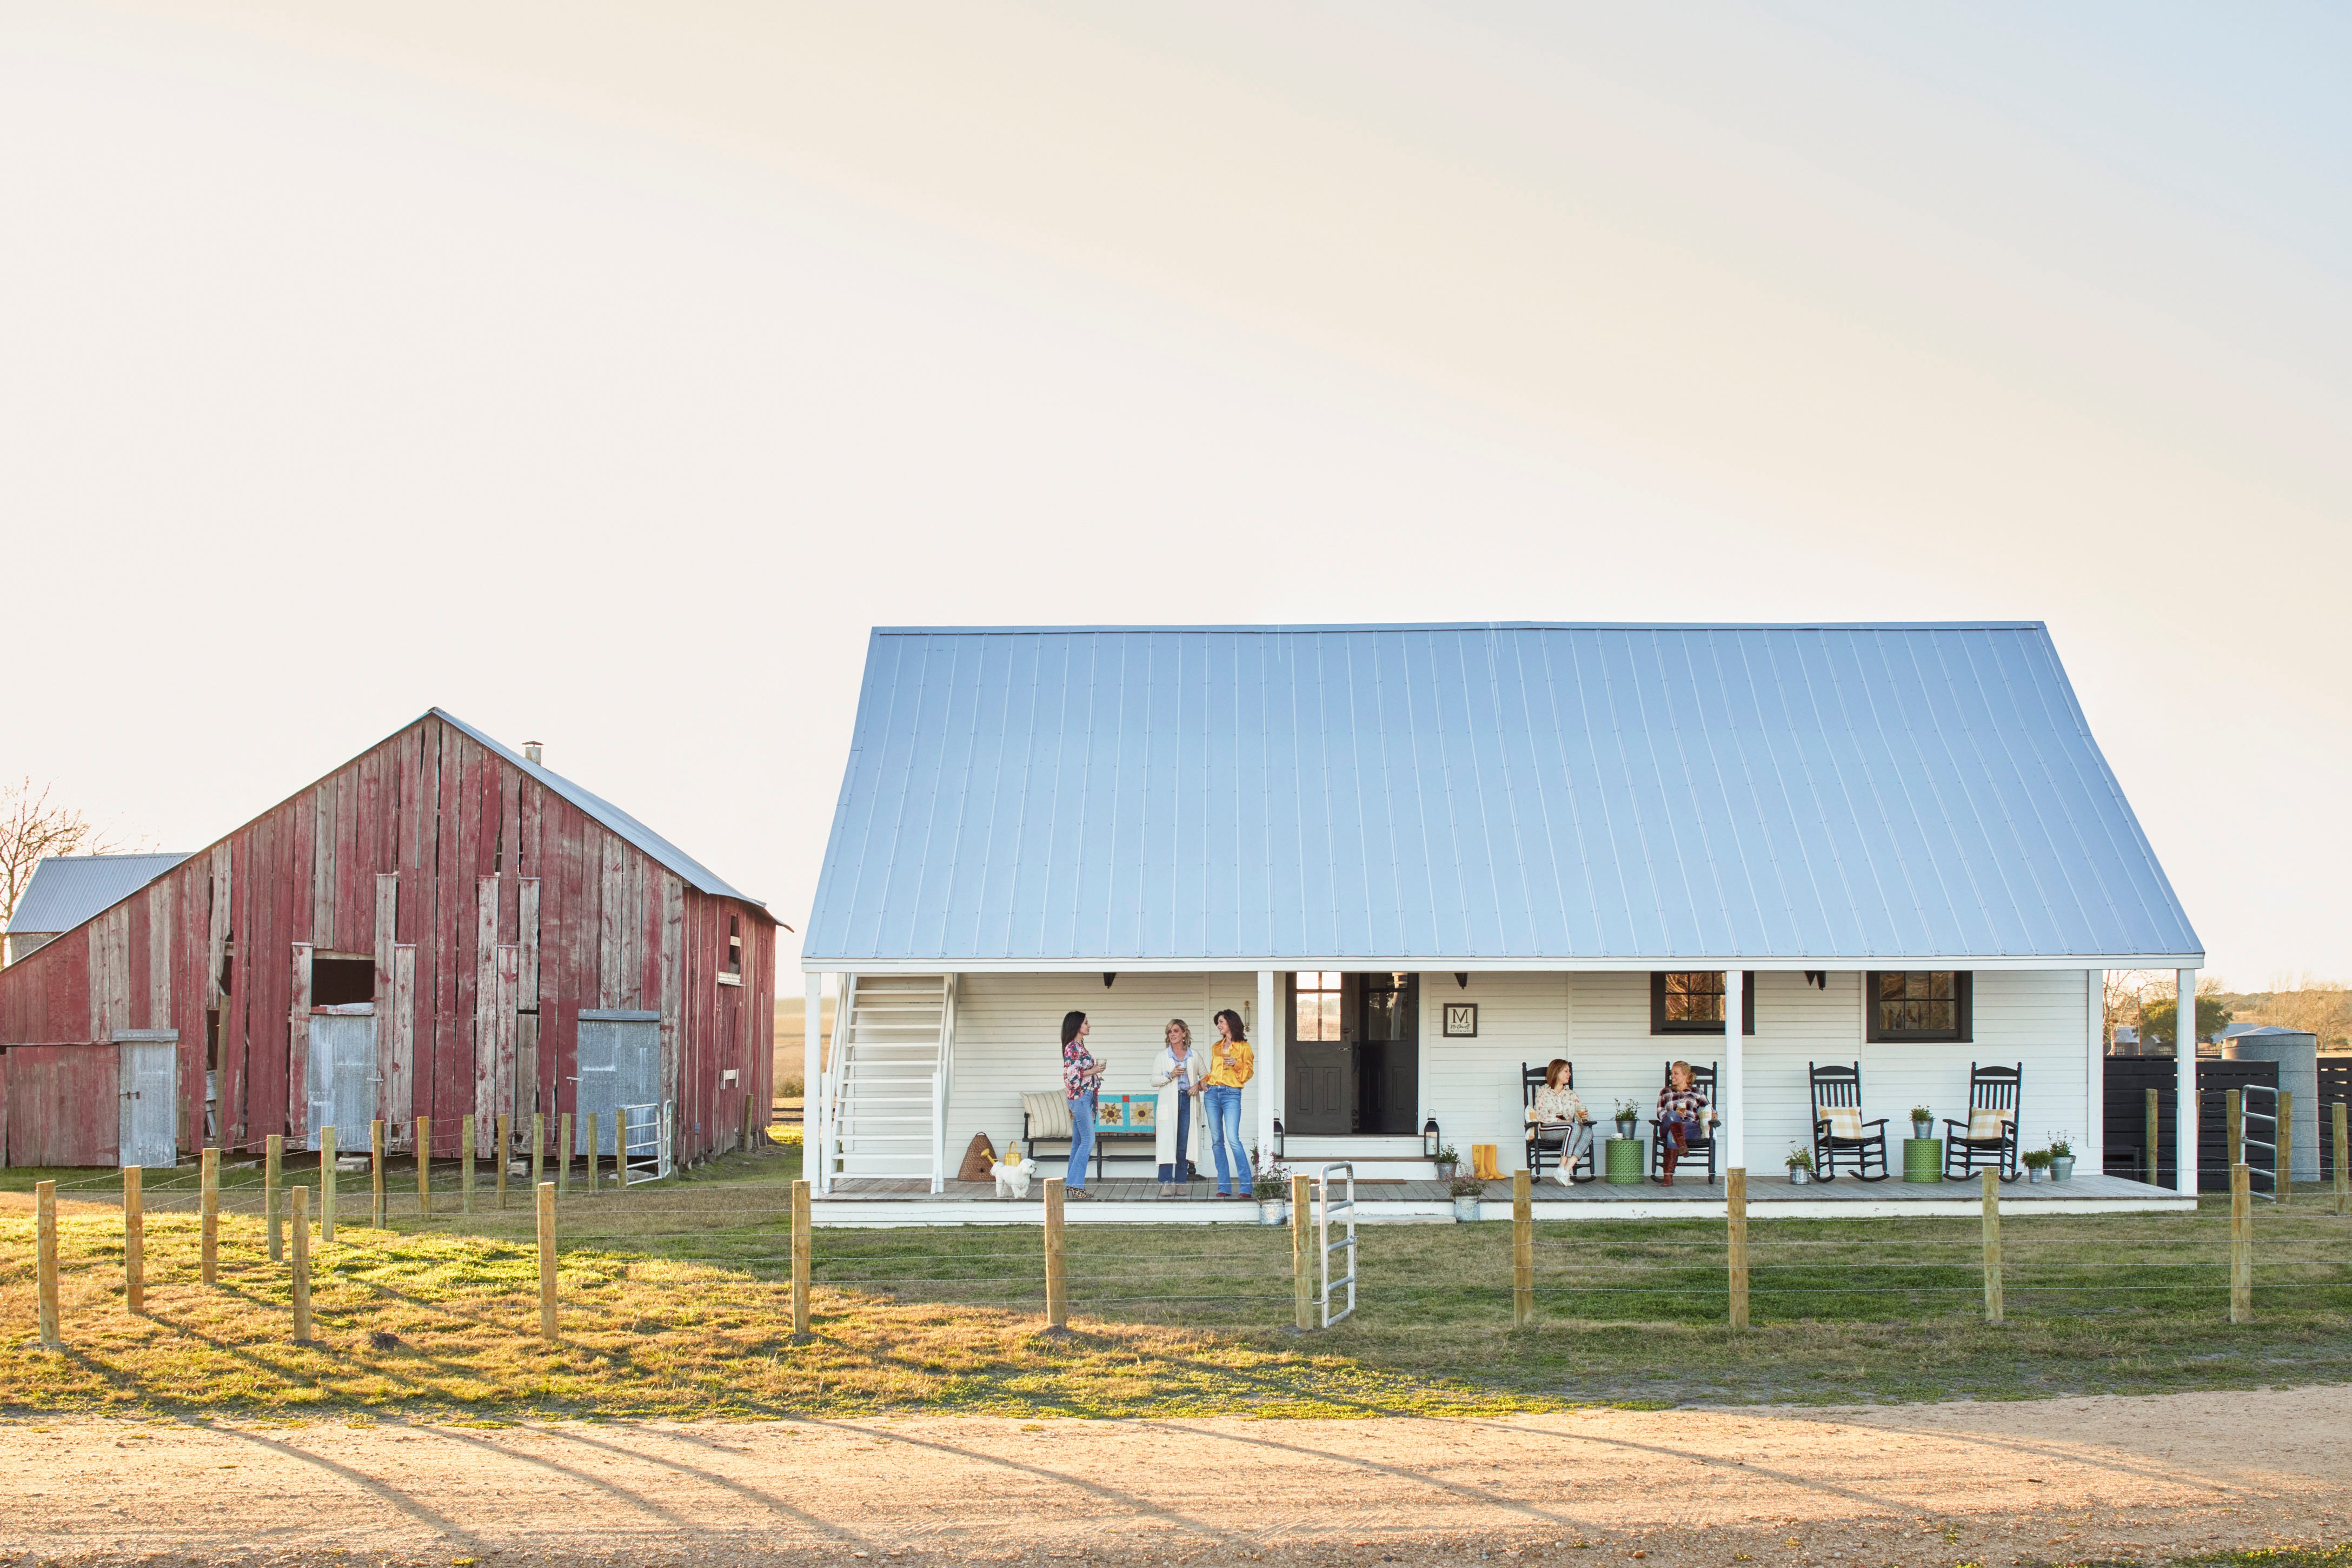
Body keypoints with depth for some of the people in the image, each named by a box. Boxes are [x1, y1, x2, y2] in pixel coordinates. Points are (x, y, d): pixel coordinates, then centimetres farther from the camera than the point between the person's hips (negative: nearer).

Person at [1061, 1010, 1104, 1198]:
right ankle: (1075, 1183, -11)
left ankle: (1071, 1185, 10)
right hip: (1080, 1096, -10)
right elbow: (1071, 1074, -19)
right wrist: (1094, 1071, -13)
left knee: (1078, 1142, 9)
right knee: (1088, 1140, -11)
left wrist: (1096, 1068, 12)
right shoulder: (1072, 1047, -13)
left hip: (1085, 1097, 10)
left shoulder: (1079, 1046, 16)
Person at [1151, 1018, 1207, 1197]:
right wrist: (1170, 1076, -10)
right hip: (1169, 1103, -1)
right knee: (1168, 1141, -12)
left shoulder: (1194, 1055, 11)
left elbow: (1205, 1075, 17)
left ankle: (1180, 1182, 5)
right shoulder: (1162, 1057, 9)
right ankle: (1166, 1183, -15)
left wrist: (1198, 1085, -2)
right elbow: (1154, 1080, 5)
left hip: (1188, 1101, 1)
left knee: (1184, 1143, 0)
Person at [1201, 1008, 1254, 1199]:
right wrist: (1203, 1082, 6)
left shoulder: (1243, 1047, 4)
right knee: (1217, 1141, 2)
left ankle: (1246, 1185, -14)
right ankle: (1224, 1186, 4)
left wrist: (1236, 1064, -15)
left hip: (1231, 1094, -6)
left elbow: (1249, 1072, 1)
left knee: (1233, 1139, -17)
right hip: (1212, 1093, 6)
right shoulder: (1216, 1047, 19)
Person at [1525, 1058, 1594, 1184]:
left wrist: (1584, 1117, -9)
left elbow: (1581, 1113, 15)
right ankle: (1562, 1170, -39)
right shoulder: (1543, 1092, 9)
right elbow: (1541, 1115, -4)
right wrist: (1559, 1121, -15)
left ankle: (1566, 1169, -40)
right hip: (1547, 1129, -5)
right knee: (1574, 1127, -35)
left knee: (1587, 1131, -29)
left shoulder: (1571, 1094, 24)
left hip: (1569, 1130, 5)